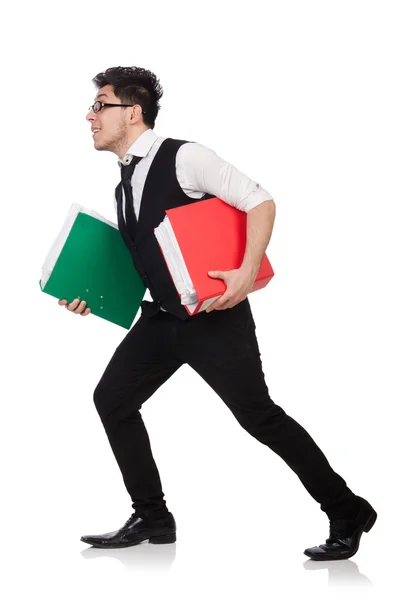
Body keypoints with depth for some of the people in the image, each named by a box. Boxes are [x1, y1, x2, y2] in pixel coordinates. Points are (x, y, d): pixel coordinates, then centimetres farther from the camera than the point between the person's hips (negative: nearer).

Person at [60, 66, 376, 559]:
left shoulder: (184, 158, -13)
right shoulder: (124, 187, 12)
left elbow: (260, 202, -15)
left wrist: (248, 272, -25)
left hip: (215, 314, -8)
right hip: (162, 315, 8)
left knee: (258, 415, -5)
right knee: (111, 399, 5)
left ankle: (345, 513, 10)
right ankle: (151, 518, 16)